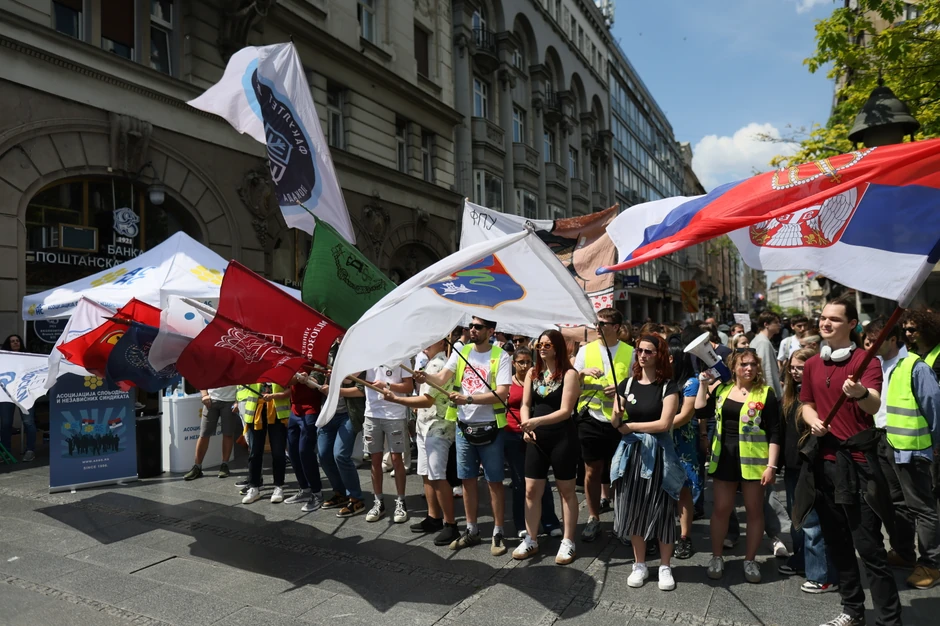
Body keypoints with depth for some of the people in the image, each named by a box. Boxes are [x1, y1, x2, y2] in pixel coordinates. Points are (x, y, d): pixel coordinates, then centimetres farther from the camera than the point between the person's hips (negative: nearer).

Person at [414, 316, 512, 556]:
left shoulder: (500, 357, -9)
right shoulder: (460, 352, 4)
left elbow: (502, 393, -17)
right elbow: (442, 379, -6)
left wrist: (468, 398, -24)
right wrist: (426, 377, -28)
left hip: (489, 427, -4)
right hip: (464, 426, 4)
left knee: (494, 481, 5)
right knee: (468, 480, 13)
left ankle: (498, 533, 19)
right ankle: (472, 530, 27)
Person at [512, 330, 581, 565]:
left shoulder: (569, 374, -8)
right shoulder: (532, 373, 8)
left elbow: (565, 410, -16)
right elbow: (525, 405, 7)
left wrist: (537, 421, -27)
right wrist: (527, 427, -11)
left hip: (563, 438, -5)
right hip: (537, 438, 5)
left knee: (566, 491, 7)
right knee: (531, 490, 7)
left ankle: (568, 542, 19)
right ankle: (530, 540, 21)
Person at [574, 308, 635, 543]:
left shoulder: (629, 352, 2)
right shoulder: (586, 350, 5)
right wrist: (583, 372, -13)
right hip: (591, 419, 1)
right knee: (592, 472, 9)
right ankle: (593, 518, 23)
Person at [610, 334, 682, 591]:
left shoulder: (668, 387, -6)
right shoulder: (627, 384, 5)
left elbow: (664, 424, -15)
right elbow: (614, 423, 6)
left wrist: (629, 426, -9)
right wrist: (616, 415, -17)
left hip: (658, 454, -3)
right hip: (631, 452, 3)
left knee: (661, 510, 4)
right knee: (633, 509, 8)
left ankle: (665, 567, 21)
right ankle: (640, 564, 24)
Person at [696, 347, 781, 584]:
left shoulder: (765, 393, -5)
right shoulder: (722, 389, 6)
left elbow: (773, 433, -7)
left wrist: (771, 465, -12)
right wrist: (704, 384, -2)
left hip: (753, 459, -3)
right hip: (724, 456, 3)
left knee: (754, 510, 8)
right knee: (721, 508, 9)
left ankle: (750, 560, 24)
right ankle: (716, 557, 23)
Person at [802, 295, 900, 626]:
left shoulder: (865, 360, -10)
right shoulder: (812, 364, 8)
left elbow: (875, 404, -26)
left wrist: (861, 394, -48)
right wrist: (813, 421, -5)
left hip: (859, 460, -6)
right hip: (825, 460, 6)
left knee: (869, 546, -4)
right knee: (837, 541, 16)